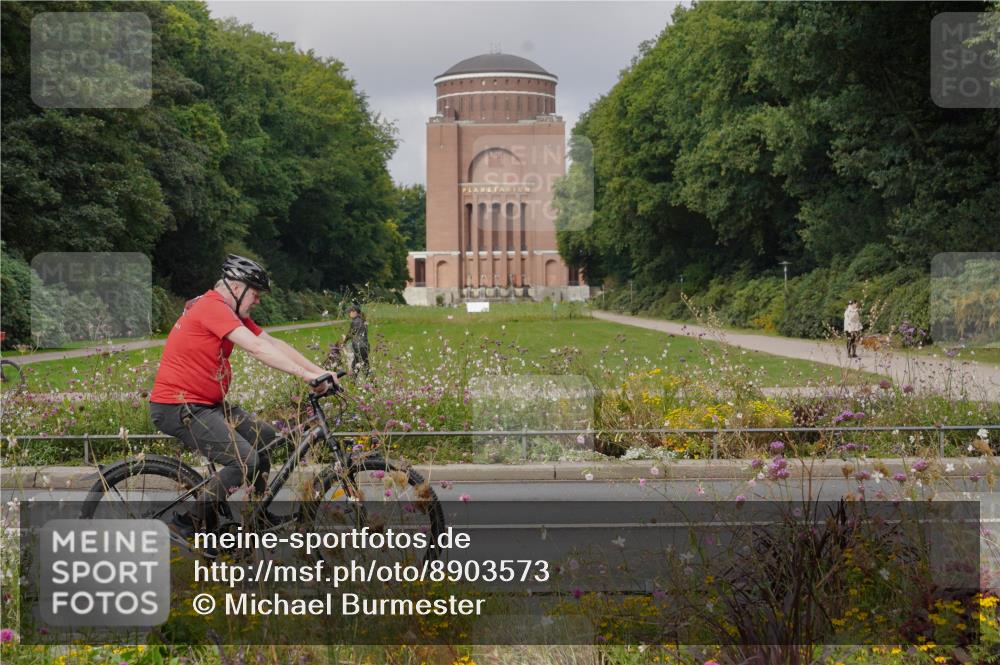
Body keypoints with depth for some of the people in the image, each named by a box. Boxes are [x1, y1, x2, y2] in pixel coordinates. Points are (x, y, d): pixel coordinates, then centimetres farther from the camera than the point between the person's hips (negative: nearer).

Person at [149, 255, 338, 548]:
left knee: (267, 438, 15)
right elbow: (256, 348, -27)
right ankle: (189, 524, -9)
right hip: (177, 406, -11)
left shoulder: (231, 312, 14)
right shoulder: (212, 306, -18)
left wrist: (319, 371, 0)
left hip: (206, 403, 11)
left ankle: (259, 514, 27)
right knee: (246, 461, -20)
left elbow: (273, 343, 10)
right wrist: (306, 375, -30)